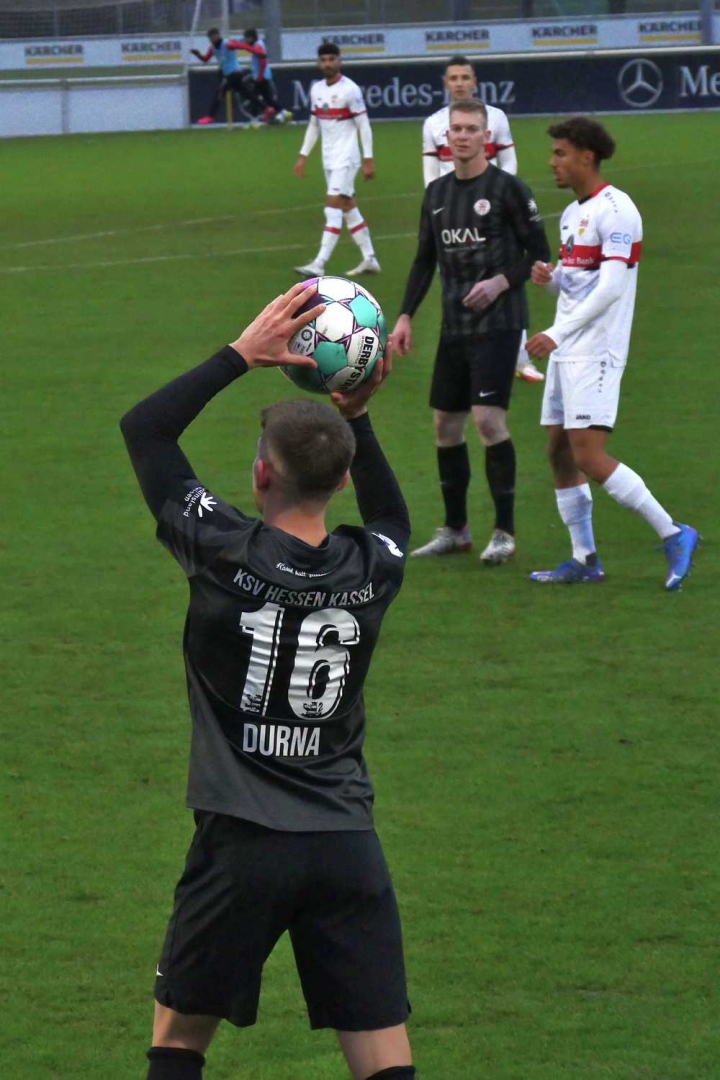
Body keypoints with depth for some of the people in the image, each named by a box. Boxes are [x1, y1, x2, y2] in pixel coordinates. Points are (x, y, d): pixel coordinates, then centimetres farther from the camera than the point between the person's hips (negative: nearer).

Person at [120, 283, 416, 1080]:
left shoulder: (226, 555, -10)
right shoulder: (371, 570, 0)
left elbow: (144, 428, 2)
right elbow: (392, 520, 27)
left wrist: (243, 355, 3)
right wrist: (357, 415, 19)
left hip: (242, 843, -3)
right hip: (348, 843, 3)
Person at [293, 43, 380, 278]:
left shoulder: (350, 90, -12)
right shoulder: (316, 89, 9)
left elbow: (364, 126, -11)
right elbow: (314, 125, 18)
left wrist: (368, 160, -14)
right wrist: (303, 156, 14)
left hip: (346, 158, -8)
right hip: (329, 159, 8)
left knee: (333, 207, -13)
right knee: (348, 208, 11)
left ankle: (319, 265, -19)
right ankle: (369, 259, 20)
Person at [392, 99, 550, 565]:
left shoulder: (508, 189, -6)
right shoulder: (437, 193, 12)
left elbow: (538, 254, -4)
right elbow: (425, 260, 19)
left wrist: (501, 282, -19)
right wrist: (405, 316, 12)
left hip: (498, 323, -6)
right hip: (454, 328, 6)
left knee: (488, 419, -14)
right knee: (446, 423, 7)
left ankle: (505, 532, -6)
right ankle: (455, 530, 19)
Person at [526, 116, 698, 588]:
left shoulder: (615, 211, -13)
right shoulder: (572, 214, 16)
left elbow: (611, 287, -20)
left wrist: (557, 333, -22)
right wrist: (549, 278, 0)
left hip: (596, 353, -10)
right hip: (566, 353, 10)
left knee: (589, 457, -15)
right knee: (559, 452, 7)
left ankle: (673, 535, -7)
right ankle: (585, 559, 13)